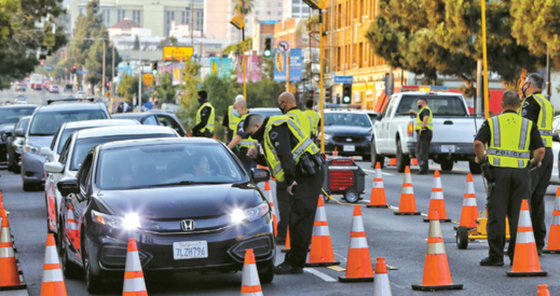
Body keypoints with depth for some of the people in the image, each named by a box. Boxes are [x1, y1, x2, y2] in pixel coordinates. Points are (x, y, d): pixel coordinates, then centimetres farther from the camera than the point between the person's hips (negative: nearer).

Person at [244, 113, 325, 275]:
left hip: (309, 173, -11)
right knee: (296, 219, 12)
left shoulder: (276, 128, -10)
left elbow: (285, 155, -21)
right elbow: (276, 161, 27)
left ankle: (295, 263, -13)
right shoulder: (270, 132, 23)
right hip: (304, 175, 11)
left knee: (299, 218, -12)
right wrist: (258, 157, 17)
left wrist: (290, 180, -21)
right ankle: (293, 261, 16)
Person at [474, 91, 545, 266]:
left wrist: (481, 160, 8)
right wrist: (535, 163, 17)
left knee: (496, 214, 1)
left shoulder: (491, 123, 6)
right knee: (518, 215, 5)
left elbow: (478, 143, -9)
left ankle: (495, 256, 1)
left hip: (498, 171, -1)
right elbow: (540, 150, -1)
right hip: (521, 172, 1)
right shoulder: (528, 125, 9)